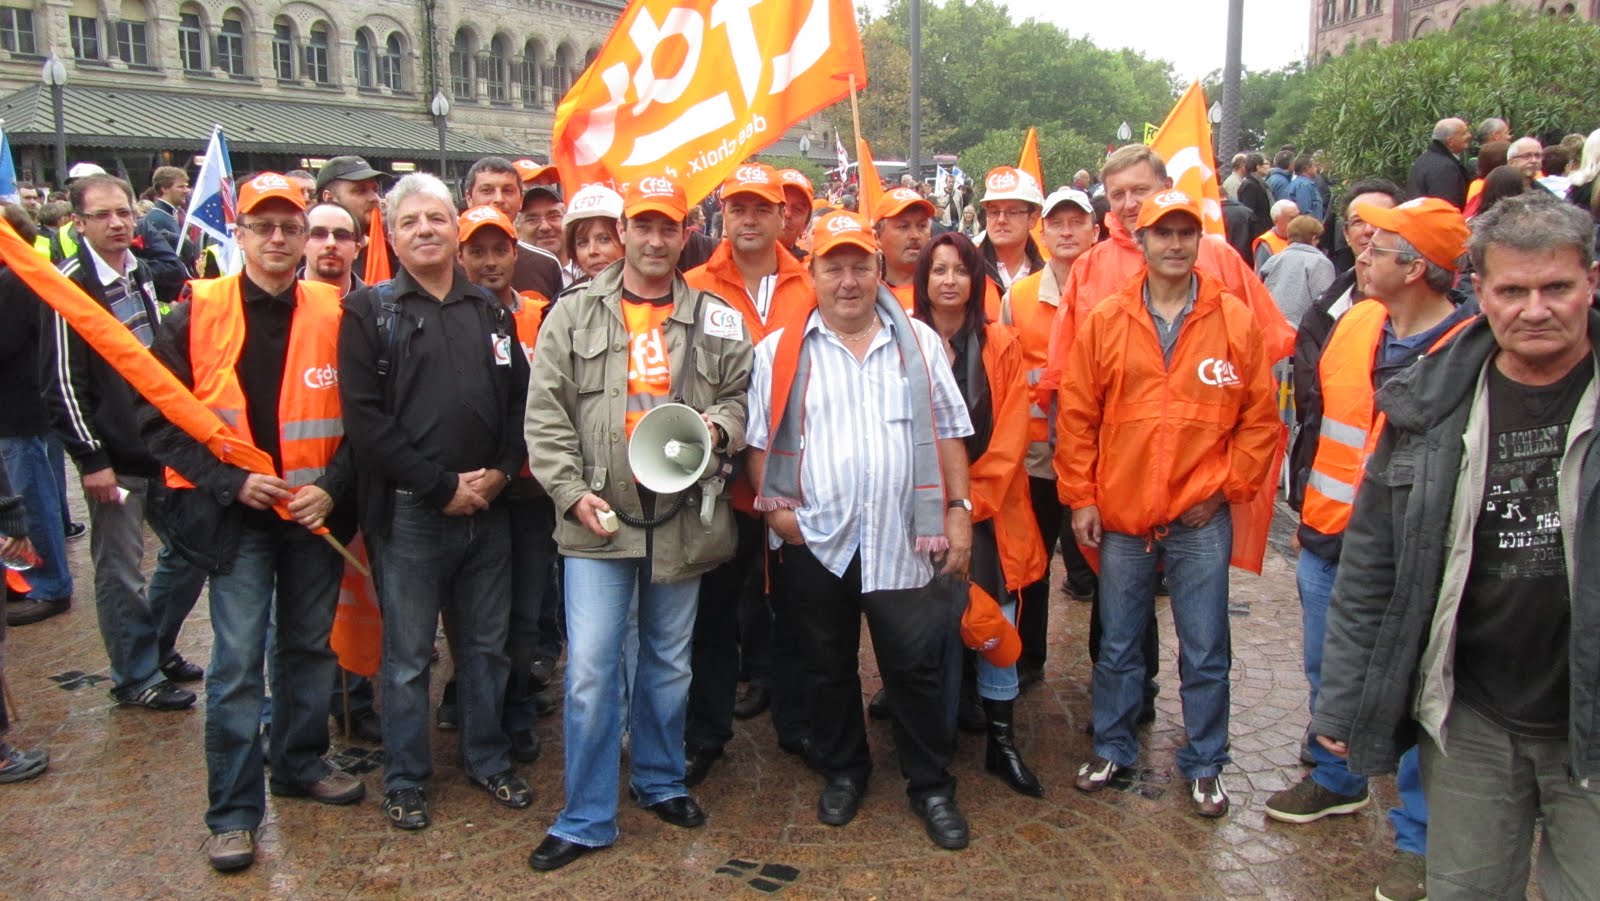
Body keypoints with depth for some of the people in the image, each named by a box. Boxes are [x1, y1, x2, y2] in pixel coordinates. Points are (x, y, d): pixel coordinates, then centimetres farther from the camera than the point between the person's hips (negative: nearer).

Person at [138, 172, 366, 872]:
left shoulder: (334, 315, 1)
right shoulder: (197, 314, -4)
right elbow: (159, 418, -4)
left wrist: (333, 487, -9)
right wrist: (229, 480, -13)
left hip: (317, 512, 3)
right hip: (236, 516, -2)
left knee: (310, 647, 15)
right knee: (238, 664, -1)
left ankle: (301, 764, 35)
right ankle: (234, 810, 11)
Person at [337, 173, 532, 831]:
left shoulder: (490, 311, 12)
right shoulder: (370, 311, -2)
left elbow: (520, 400, 10)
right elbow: (365, 418, -11)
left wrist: (501, 471, -7)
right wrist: (441, 485, -14)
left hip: (488, 507, 4)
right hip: (410, 513, -4)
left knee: (486, 644, 15)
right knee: (407, 654, 7)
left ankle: (487, 757, 31)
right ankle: (405, 781, 22)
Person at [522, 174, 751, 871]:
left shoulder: (715, 319, 7)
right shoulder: (575, 314, 3)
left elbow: (743, 395, 13)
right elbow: (545, 414, 0)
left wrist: (717, 426, -9)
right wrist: (573, 492, -9)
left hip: (683, 519, 2)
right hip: (597, 521, -2)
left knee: (670, 663, 16)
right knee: (589, 671, -4)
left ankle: (661, 781, 36)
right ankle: (586, 819, 11)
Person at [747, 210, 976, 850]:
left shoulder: (920, 343, 7)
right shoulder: (779, 352, 3)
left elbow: (948, 434, 8)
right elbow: (762, 441, 5)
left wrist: (959, 510, 1)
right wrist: (776, 506, -8)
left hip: (903, 538, 0)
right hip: (816, 539, 0)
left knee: (917, 665, 4)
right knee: (828, 666, 14)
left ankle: (932, 787, 21)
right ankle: (843, 771, 34)